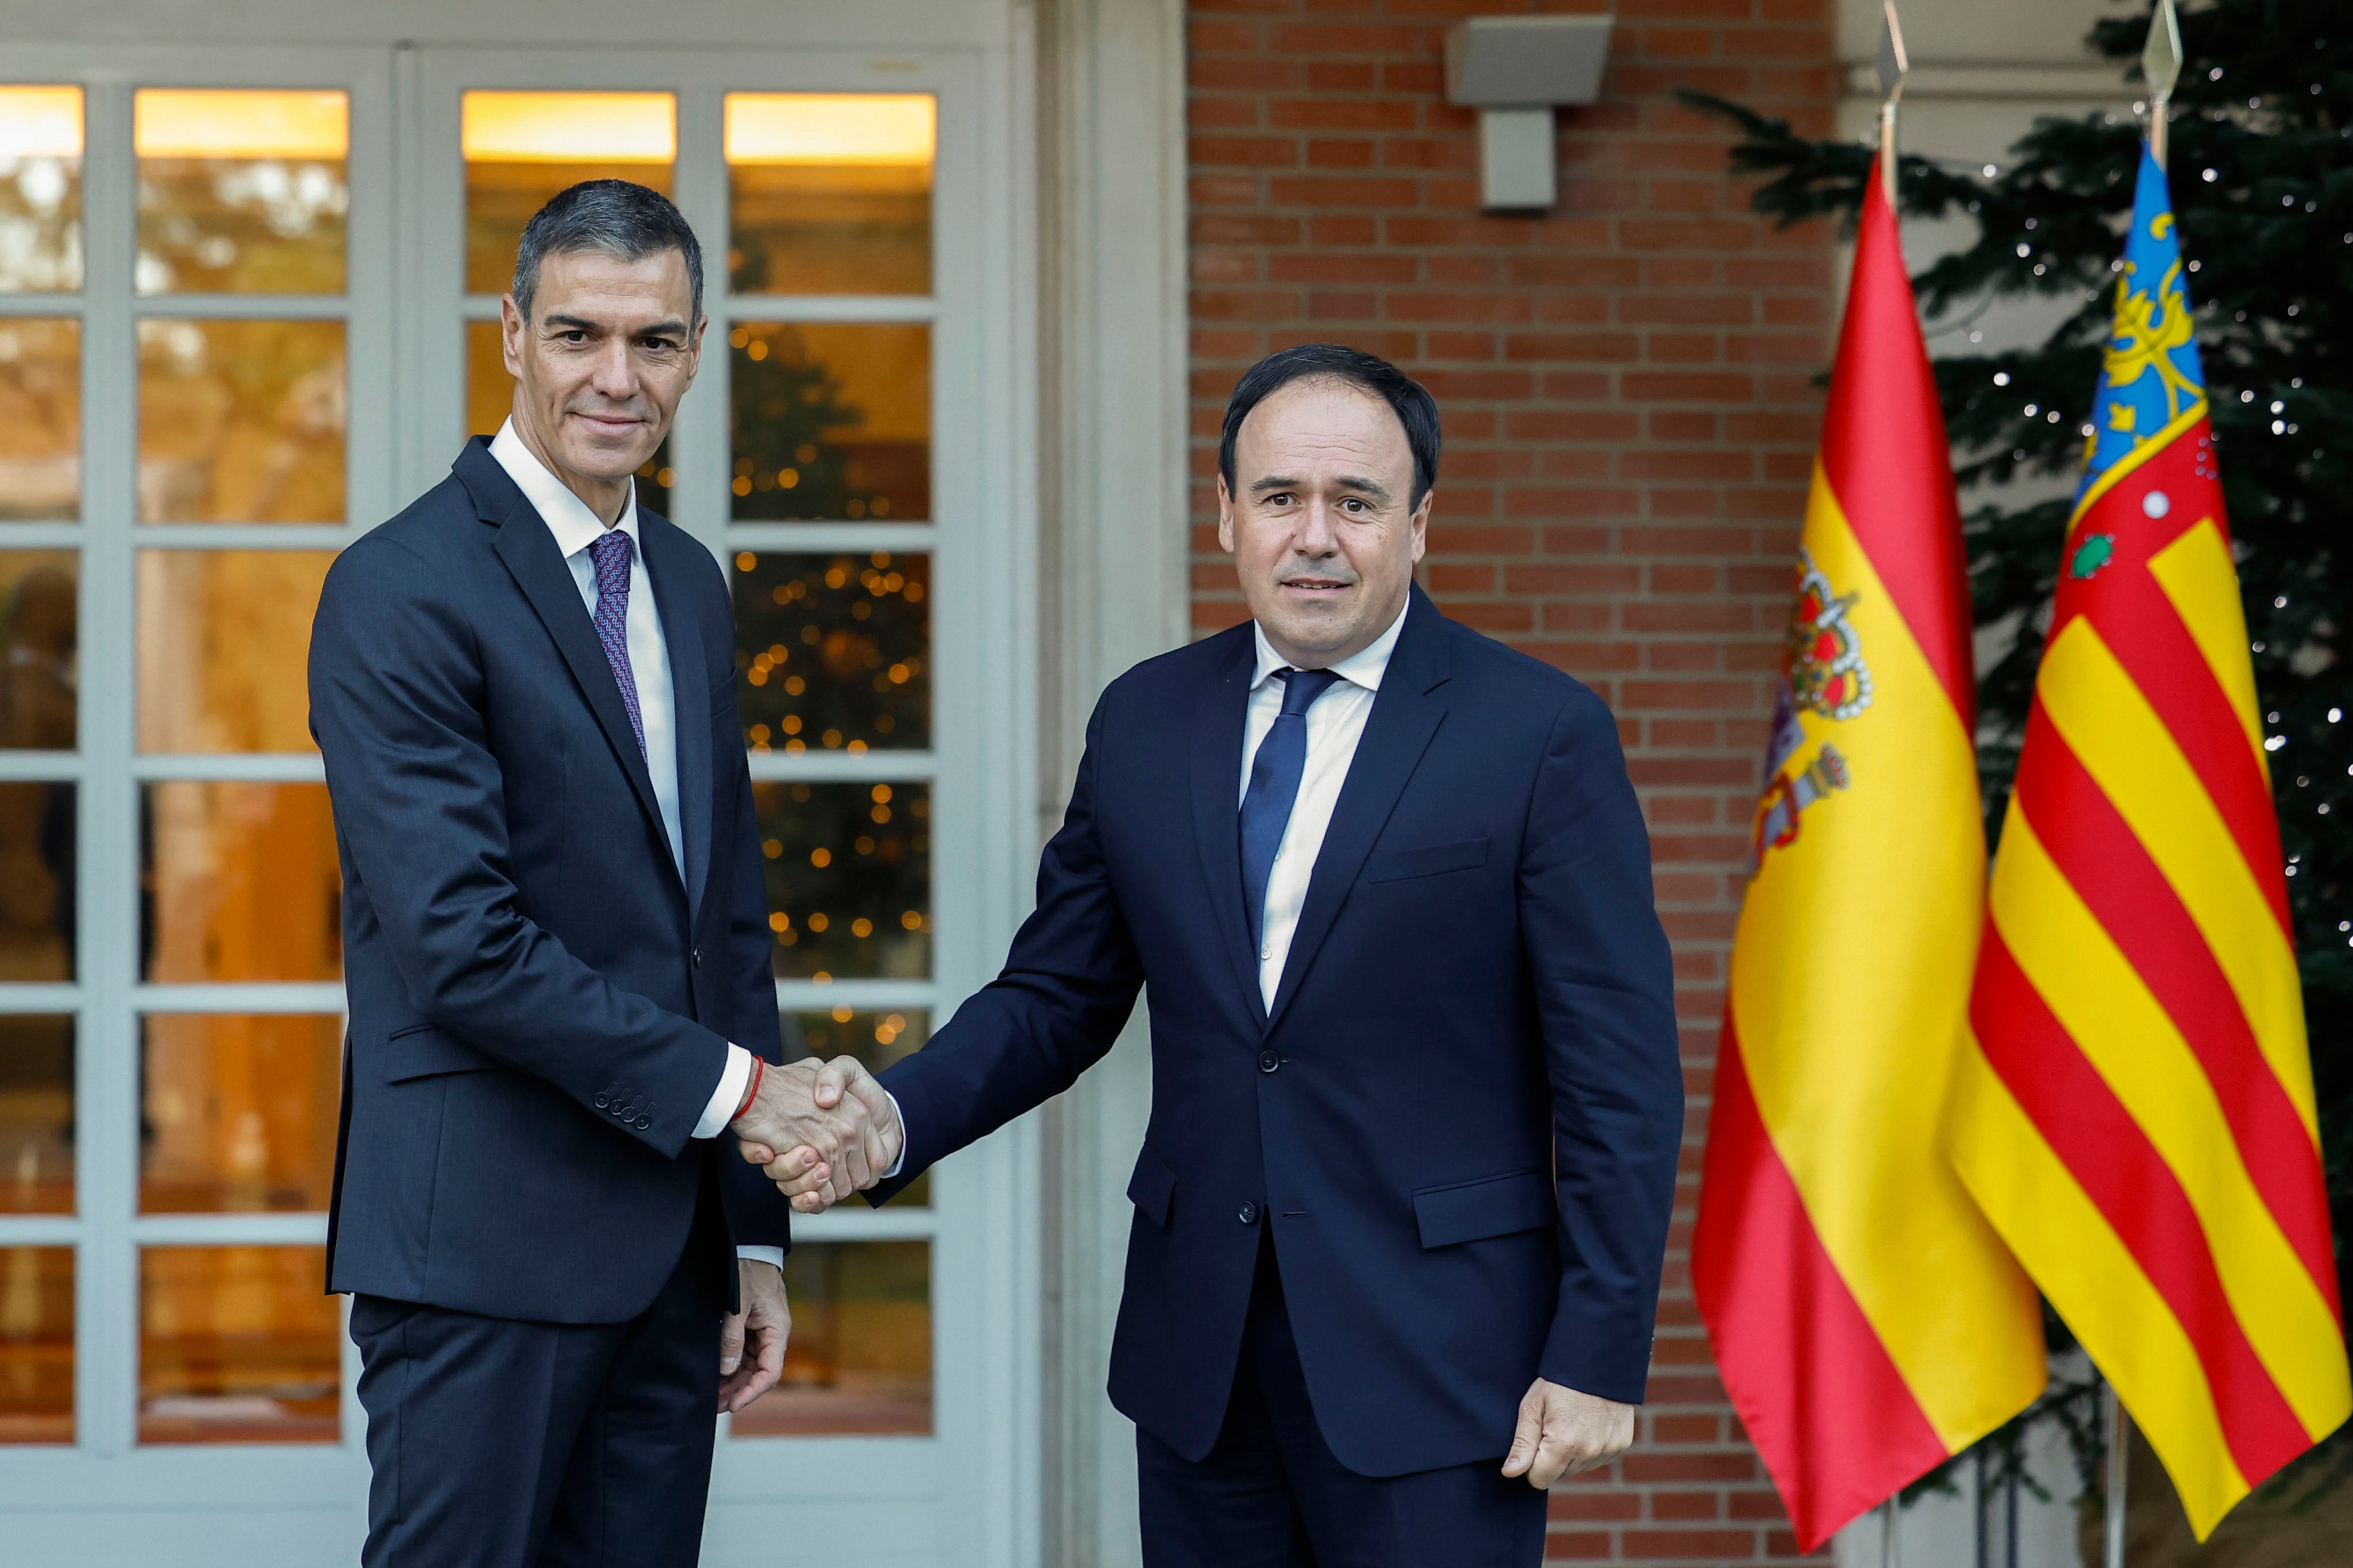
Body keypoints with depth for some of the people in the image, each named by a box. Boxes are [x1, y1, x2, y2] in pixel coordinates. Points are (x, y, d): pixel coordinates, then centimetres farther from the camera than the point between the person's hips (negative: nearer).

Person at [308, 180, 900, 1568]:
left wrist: (757, 1238, 14)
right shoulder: (402, 591, -11)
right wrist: (737, 1087, -15)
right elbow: (460, 941, -18)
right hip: (484, 1245, -7)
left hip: (674, 1239, 7)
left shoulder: (690, 583, 15)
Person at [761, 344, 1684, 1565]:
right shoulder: (1142, 722, 8)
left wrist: (1597, 1362, -11)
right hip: (1198, 1357, 4)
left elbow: (1620, 1074, -6)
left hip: (1432, 1360, -4)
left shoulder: (1540, 734, -5)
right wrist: (895, 1118, -7)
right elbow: (1056, 995, 12)